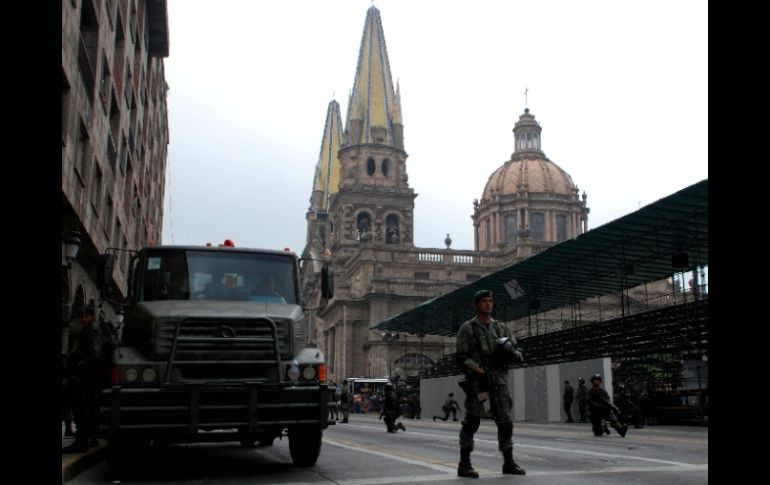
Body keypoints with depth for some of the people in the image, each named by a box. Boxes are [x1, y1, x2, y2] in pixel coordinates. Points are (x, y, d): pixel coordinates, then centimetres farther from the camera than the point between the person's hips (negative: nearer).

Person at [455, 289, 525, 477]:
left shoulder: (500, 327, 15)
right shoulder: (467, 328, 1)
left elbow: (516, 350, 15)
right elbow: (461, 356, -5)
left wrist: (514, 353, -9)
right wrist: (478, 369, -19)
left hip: (499, 380, 5)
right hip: (477, 380, -4)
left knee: (505, 421, 4)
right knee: (472, 421, -4)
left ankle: (508, 462, 14)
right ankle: (464, 464, 3)